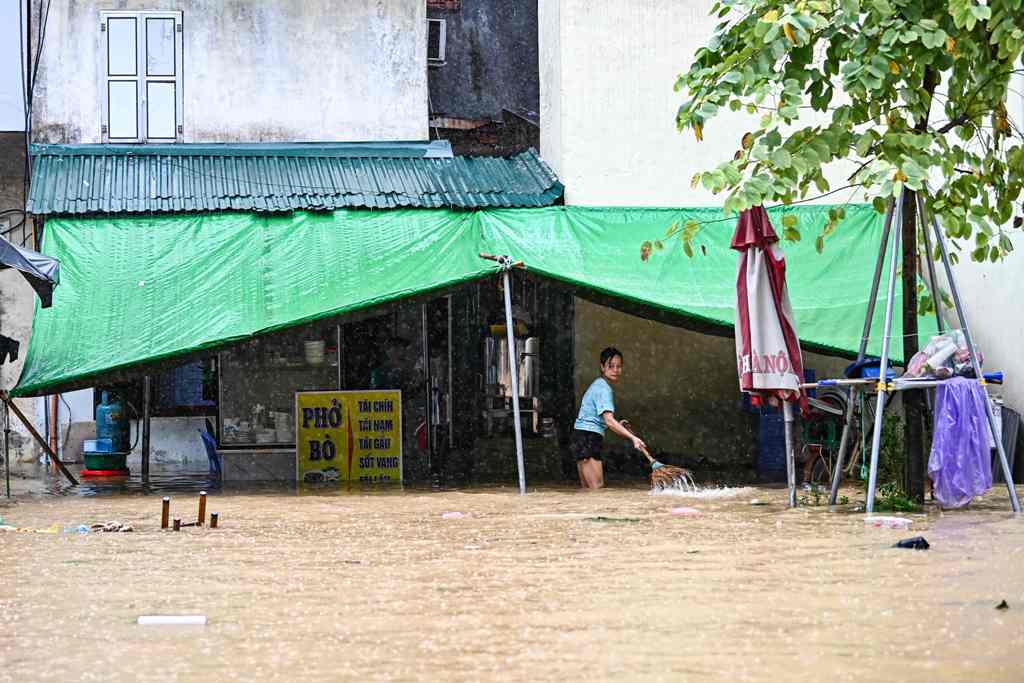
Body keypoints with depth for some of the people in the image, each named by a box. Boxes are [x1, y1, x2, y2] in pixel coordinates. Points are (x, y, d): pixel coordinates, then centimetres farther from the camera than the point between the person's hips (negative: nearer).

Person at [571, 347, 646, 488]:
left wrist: (617, 425, 24)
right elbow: (609, 420, -27)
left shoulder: (599, 384, 17)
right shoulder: (604, 389, -15)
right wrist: (632, 437, -33)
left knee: (587, 489, 10)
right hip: (588, 439, -11)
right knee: (597, 488, -16)